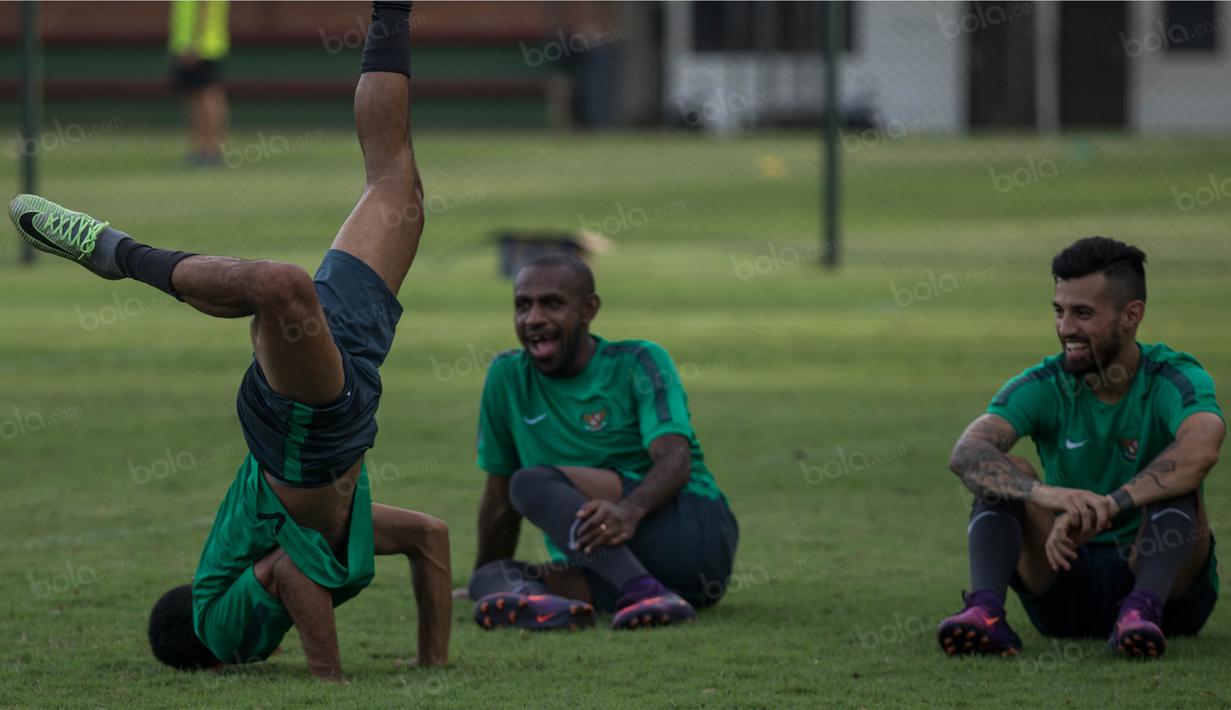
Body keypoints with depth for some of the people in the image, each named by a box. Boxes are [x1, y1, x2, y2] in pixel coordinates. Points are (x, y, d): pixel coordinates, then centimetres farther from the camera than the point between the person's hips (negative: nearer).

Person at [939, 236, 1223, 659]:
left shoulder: (1175, 379, -12)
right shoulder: (1044, 386, -4)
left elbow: (1201, 449, -36)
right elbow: (967, 453, -22)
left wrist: (1104, 509, -47)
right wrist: (1044, 493, -43)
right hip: (1072, 582, 2)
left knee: (1174, 484, -27)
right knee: (1003, 472, -18)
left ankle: (1143, 609, -47)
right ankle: (984, 609, -40)